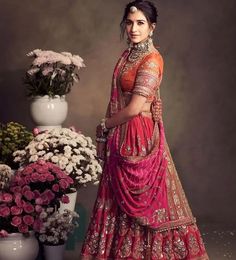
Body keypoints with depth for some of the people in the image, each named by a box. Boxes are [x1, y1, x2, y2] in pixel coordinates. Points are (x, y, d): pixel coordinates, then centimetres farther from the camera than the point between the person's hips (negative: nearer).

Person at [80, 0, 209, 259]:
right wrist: (104, 137, 9)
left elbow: (134, 109, -19)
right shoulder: (127, 55, 11)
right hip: (119, 138, 8)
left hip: (140, 138, -8)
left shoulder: (152, 60, -15)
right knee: (118, 200, 14)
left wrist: (104, 126, -4)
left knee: (140, 200, 2)